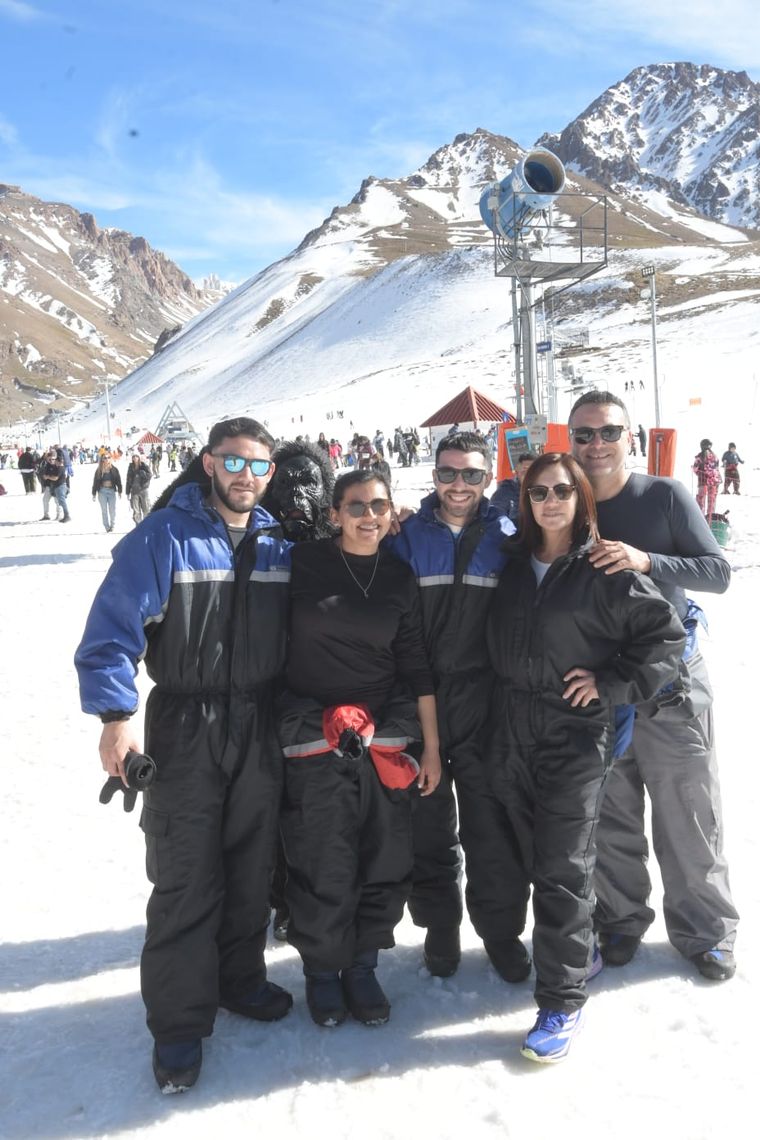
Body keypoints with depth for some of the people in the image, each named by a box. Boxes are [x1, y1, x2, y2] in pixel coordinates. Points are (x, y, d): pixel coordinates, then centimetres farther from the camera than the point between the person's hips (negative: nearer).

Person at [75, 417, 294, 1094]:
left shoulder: (281, 545, 5)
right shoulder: (164, 537, -10)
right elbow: (112, 629, -13)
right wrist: (116, 716, -19)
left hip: (261, 730, 5)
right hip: (185, 728, -4)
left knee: (252, 866, 15)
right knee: (186, 878, 0)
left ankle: (239, 978, 35)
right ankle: (179, 1022, 15)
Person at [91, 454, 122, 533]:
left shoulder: (114, 470, 2)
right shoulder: (99, 470, 0)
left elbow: (118, 481, 5)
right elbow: (95, 482, 3)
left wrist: (119, 491, 3)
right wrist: (94, 494, 3)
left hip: (112, 491, 0)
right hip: (102, 491, 0)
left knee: (112, 509, 3)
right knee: (104, 510, 4)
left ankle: (113, 525, 19)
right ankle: (107, 527, 11)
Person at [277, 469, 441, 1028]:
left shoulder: (400, 577, 5)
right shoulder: (305, 564, -4)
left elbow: (416, 666, 8)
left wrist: (432, 746, 7)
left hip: (385, 735, 3)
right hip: (314, 735, -3)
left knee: (388, 859, 4)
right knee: (324, 862, -1)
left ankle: (362, 965, 26)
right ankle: (322, 969, 24)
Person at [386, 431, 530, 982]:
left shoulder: (507, 536, 2)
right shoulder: (407, 537, 1)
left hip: (484, 702, 0)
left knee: (492, 822, 4)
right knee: (428, 821, 12)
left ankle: (501, 928, 24)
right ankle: (439, 923, 30)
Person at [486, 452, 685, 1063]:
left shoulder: (605, 570, -8)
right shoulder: (513, 562, 7)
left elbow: (668, 632, -7)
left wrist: (612, 684, -11)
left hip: (575, 734, -5)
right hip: (512, 730, 5)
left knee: (562, 866, -3)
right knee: (536, 856, 14)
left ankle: (562, 1001, 8)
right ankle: (580, 949, 36)